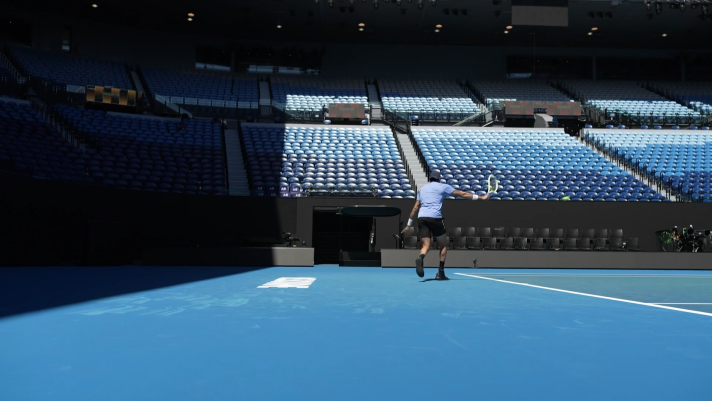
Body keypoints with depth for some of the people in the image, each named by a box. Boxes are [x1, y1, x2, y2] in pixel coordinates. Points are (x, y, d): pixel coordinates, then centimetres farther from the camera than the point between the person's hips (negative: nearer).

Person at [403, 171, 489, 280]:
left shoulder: (422, 189, 22)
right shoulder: (443, 187, 11)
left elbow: (415, 207, 21)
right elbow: (462, 194, 9)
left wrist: (409, 224, 27)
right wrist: (481, 197, 14)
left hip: (421, 218, 4)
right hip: (435, 218, -3)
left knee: (426, 245, 2)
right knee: (443, 245, 11)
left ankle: (420, 258, -33)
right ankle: (440, 272, 4)